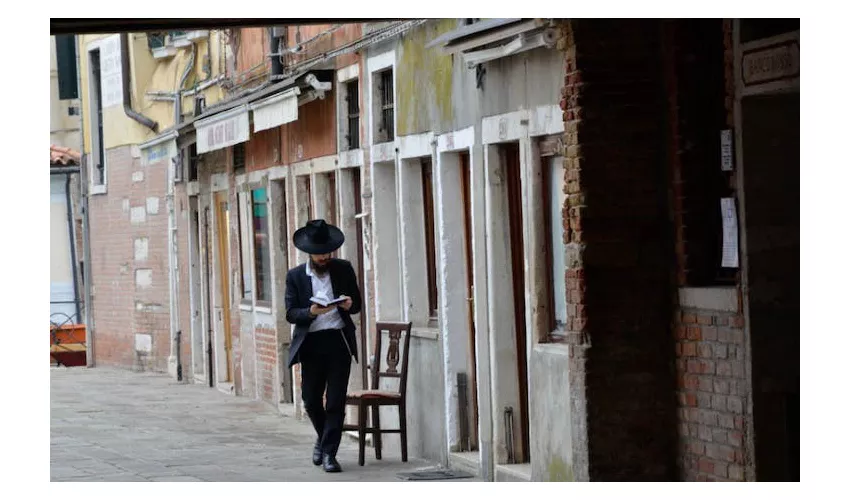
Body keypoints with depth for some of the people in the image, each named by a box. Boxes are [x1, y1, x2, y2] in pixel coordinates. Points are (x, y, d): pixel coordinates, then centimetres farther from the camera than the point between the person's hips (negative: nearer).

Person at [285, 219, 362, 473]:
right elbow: (291, 313, 0)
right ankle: (323, 437, 33)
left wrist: (349, 305, -11)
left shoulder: (343, 269, 7)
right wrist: (311, 312, -19)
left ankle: (329, 452, 0)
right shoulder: (295, 276, 4)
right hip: (311, 344, 1)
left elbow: (358, 304, 12)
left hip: (339, 341, -1)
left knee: (336, 401, -5)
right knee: (311, 400, 5)